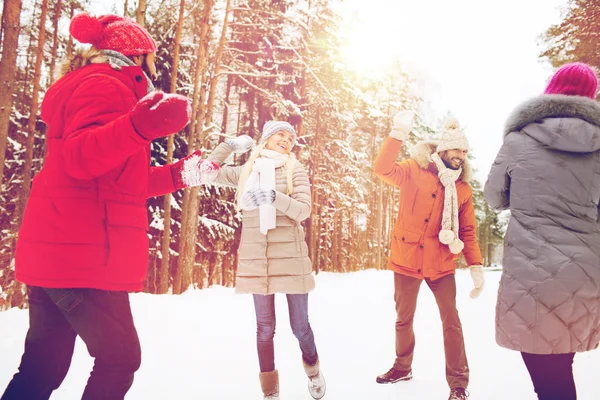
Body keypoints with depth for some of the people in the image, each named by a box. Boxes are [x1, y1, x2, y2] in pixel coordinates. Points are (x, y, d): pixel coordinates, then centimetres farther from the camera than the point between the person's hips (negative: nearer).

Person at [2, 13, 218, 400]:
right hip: (80, 251, -10)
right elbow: (79, 159, -24)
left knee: (43, 366, 14)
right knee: (120, 357, 0)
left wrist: (181, 173, 25)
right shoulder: (104, 86, -6)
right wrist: (139, 126, -39)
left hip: (59, 251, 10)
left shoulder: (96, 88, 26)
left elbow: (123, 182, 26)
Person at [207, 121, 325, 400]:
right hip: (257, 259, 2)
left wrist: (274, 197, -24)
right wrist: (229, 145, 12)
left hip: (290, 258, -1)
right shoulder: (247, 171, 10)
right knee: (265, 328, 6)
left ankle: (313, 371, 35)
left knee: (299, 326, 6)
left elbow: (304, 210, -9)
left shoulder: (295, 170, 3)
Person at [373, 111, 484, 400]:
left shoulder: (462, 188, 3)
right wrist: (398, 134, -30)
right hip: (406, 259, -1)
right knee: (404, 319, 14)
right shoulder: (414, 172, -5)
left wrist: (476, 266, -3)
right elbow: (382, 169, -22)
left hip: (441, 265, 1)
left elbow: (468, 231, 5)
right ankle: (403, 367, 37)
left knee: (451, 321, 0)